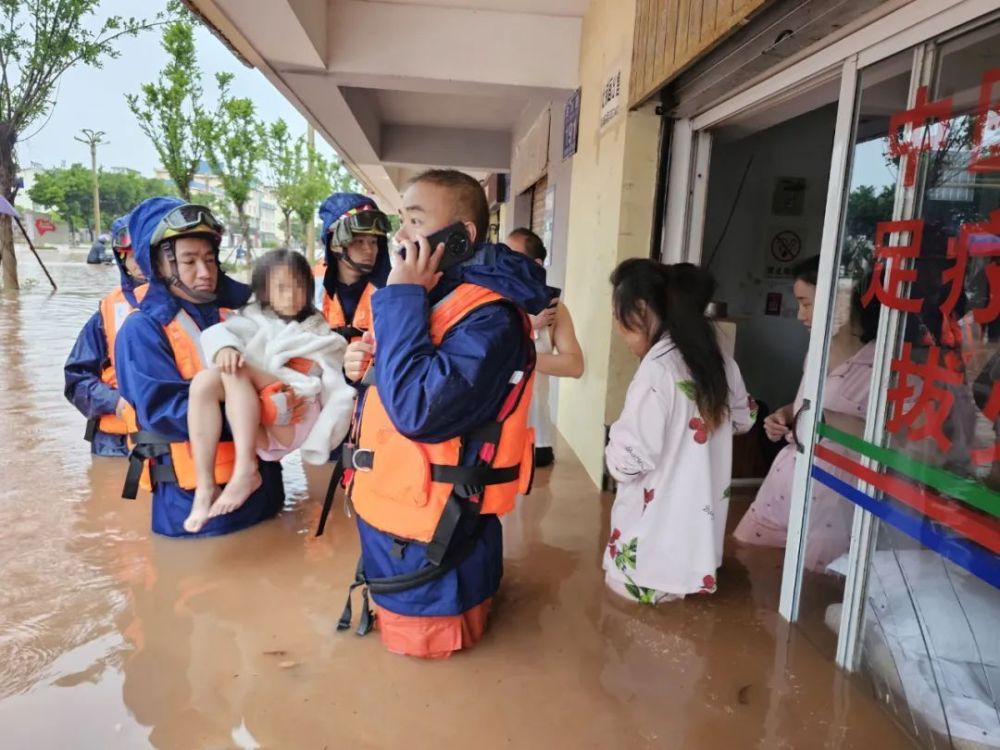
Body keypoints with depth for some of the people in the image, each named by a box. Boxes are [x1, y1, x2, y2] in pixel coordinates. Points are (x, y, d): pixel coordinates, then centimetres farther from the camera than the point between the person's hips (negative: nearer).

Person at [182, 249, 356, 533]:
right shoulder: (254, 319, 20)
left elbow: (332, 377, 6)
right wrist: (224, 347, -22)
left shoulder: (317, 328, 19)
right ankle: (204, 488, -26)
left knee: (237, 371, -22)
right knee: (205, 379, -23)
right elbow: (215, 332, 0)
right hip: (255, 423, 2)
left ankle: (245, 470, -31)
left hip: (298, 418, -2)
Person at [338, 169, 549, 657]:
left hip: (430, 531, -9)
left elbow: (418, 410, -35)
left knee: (417, 641, 11)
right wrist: (368, 368, -5)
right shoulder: (432, 296, 6)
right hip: (390, 513, 9)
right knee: (389, 620, 25)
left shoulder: (489, 316, -24)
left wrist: (401, 298, -27)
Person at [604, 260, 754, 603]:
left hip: (656, 527, -7)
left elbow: (629, 461, -26)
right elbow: (743, 417, 17)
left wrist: (615, 440, -5)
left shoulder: (657, 369, -25)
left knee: (628, 586, 12)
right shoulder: (717, 359, 0)